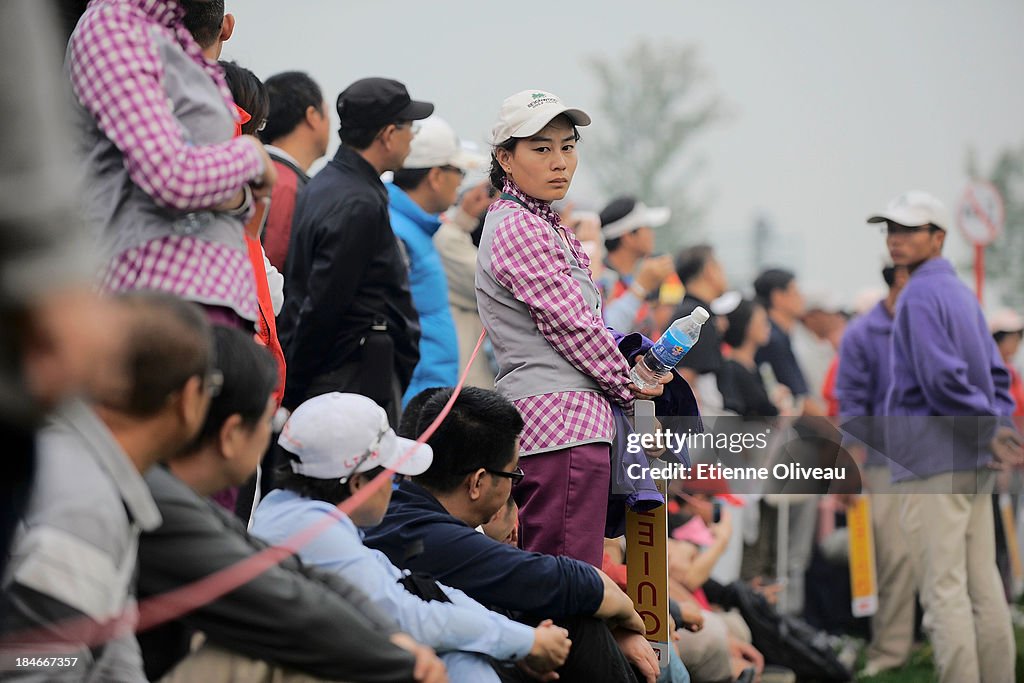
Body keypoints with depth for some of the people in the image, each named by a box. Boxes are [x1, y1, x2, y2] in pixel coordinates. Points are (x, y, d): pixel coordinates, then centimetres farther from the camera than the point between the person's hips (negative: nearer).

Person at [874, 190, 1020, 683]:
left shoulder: (920, 296, -11)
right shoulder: (962, 293, 17)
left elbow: (943, 380, -19)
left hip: (932, 462, -9)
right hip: (975, 463, 9)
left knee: (943, 591, -8)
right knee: (983, 586, 9)